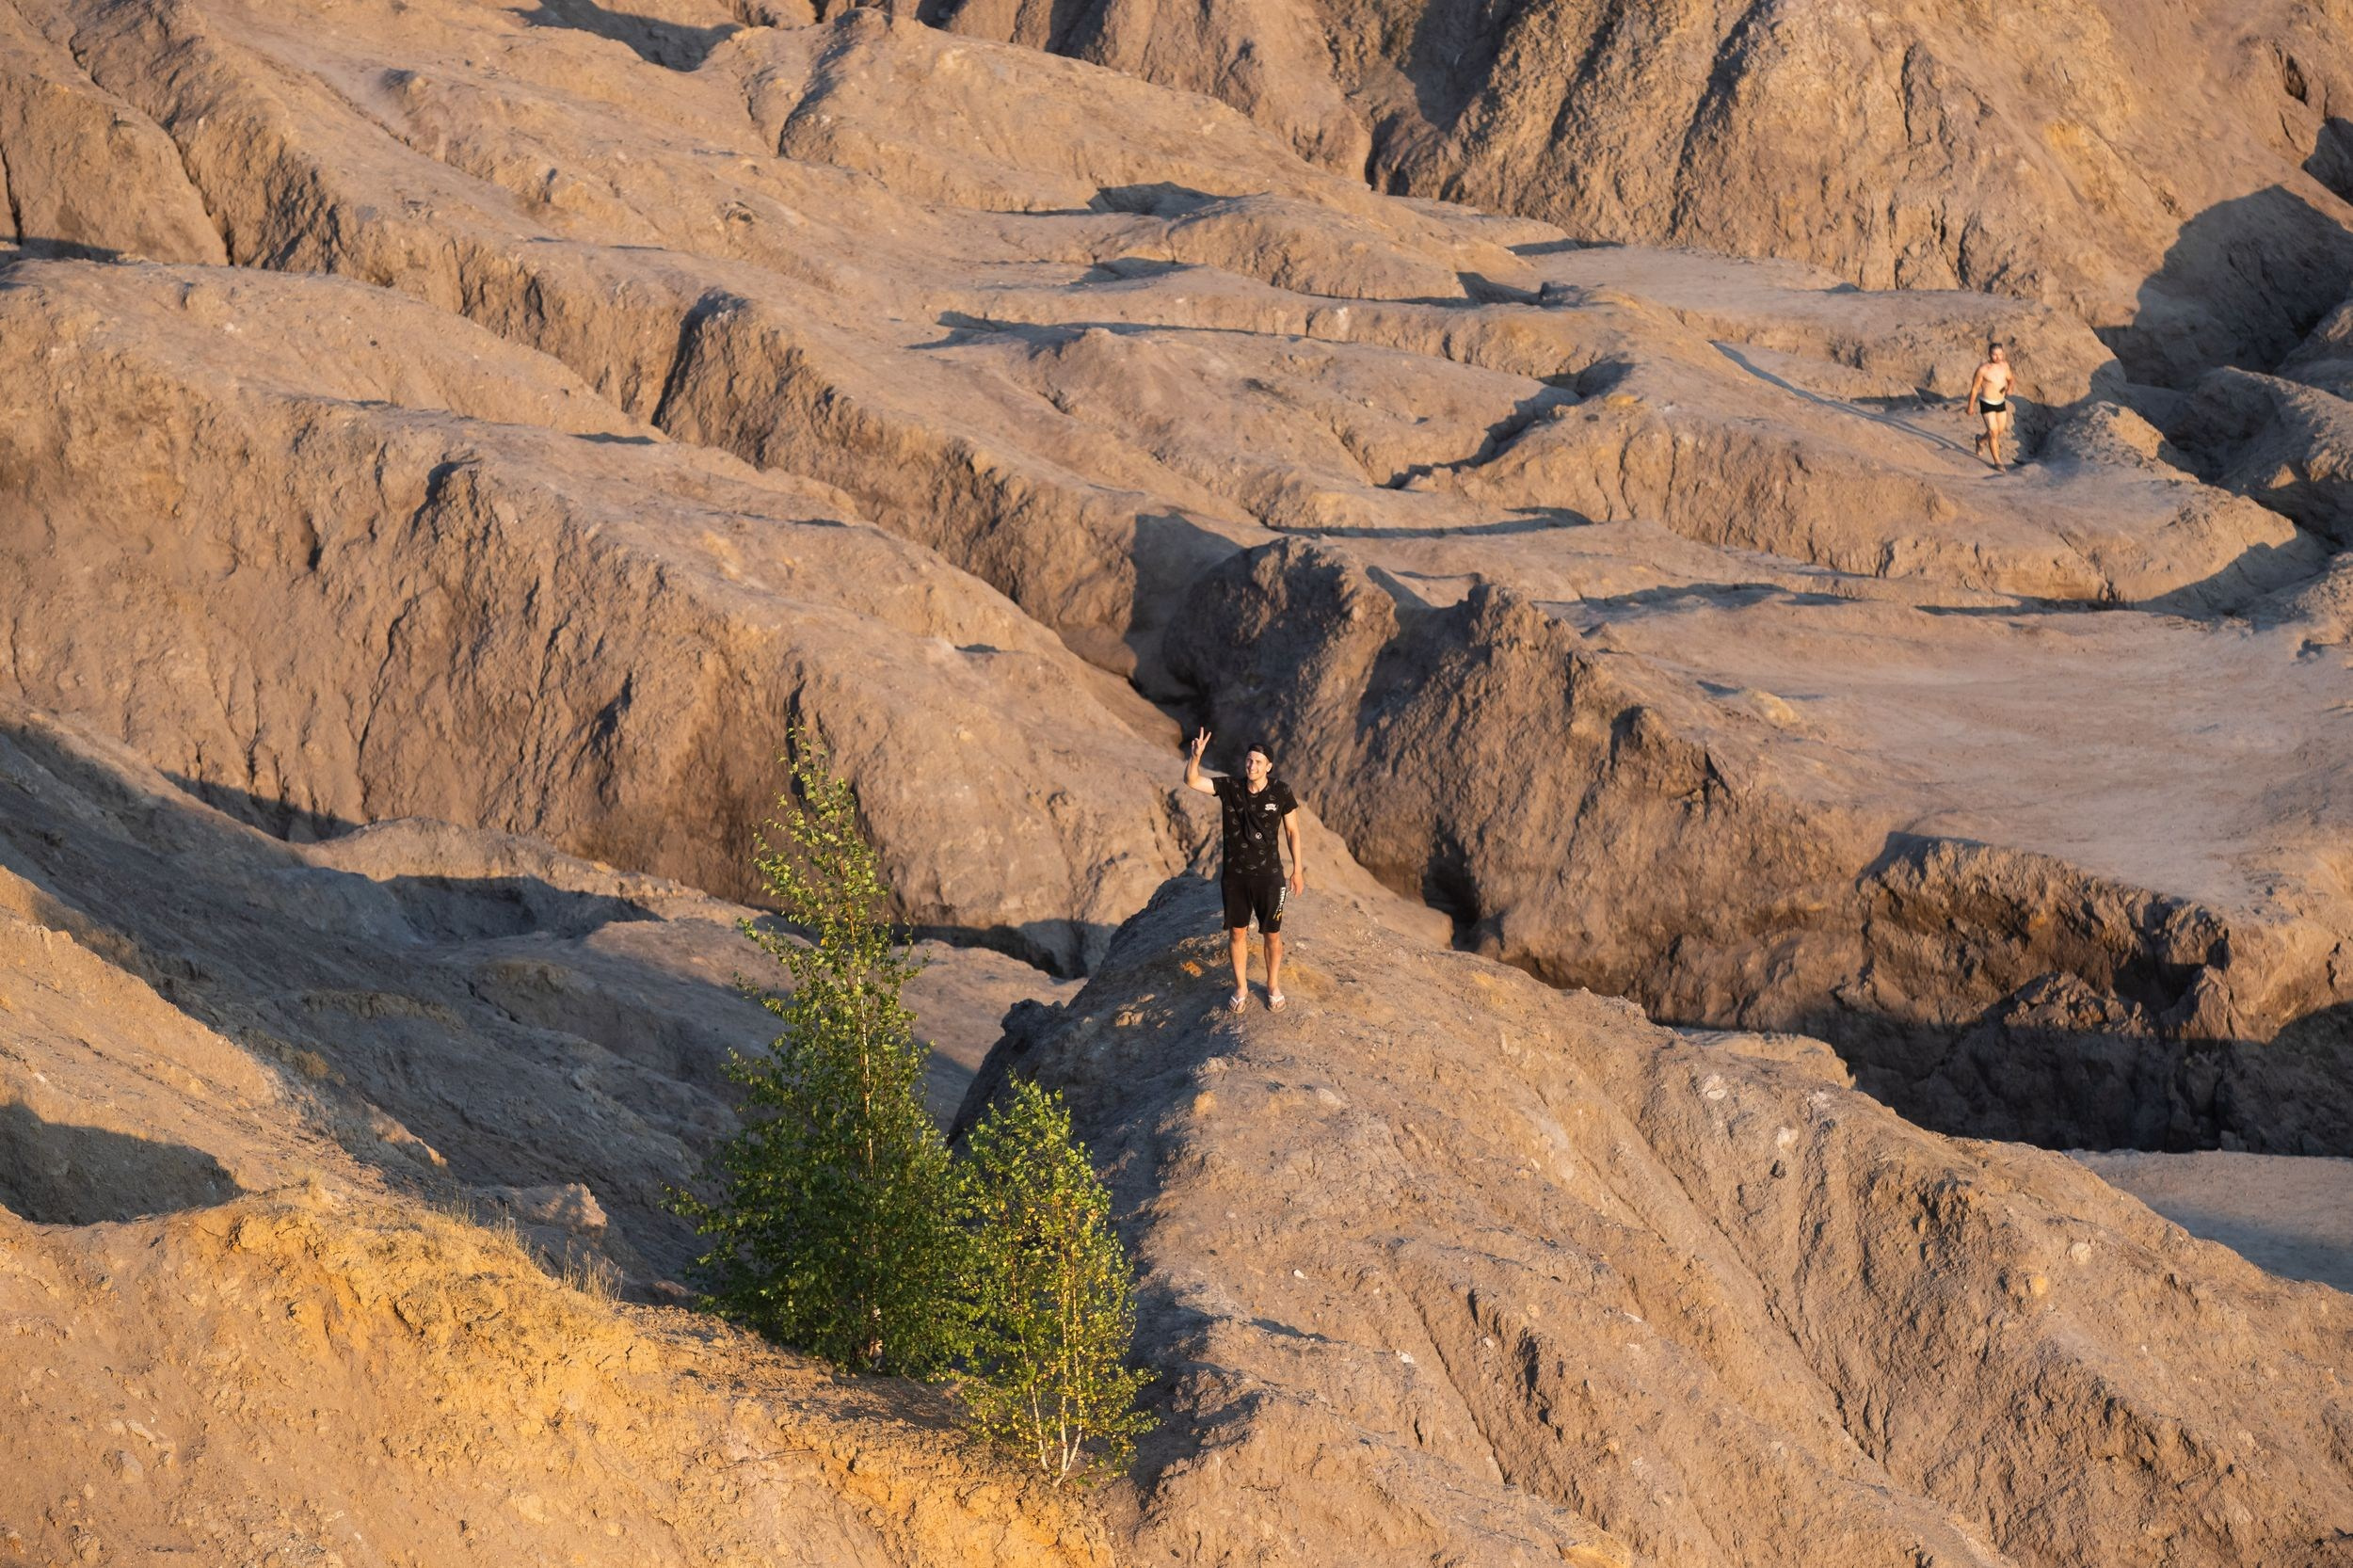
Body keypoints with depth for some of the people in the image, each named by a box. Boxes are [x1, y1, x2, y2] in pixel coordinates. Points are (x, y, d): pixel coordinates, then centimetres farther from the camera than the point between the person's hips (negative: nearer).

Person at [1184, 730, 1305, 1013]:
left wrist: (1298, 870, -1)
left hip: (1269, 875, -1)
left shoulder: (1281, 791, -15)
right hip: (1235, 874, 1)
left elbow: (1292, 831, -4)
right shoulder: (1230, 786, -12)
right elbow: (1191, 781, -22)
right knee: (1237, 933, 13)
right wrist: (1196, 755, -42)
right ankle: (1241, 988, 33)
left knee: (1272, 934, 11)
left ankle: (1273, 987, 34)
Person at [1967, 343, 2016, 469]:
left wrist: (2009, 388, -8)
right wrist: (1970, 407, -2)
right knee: (1993, 431, -10)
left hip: (2001, 403, 6)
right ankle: (1997, 461, 4)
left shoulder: (2004, 365, -3)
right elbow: (1974, 389, -9)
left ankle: (1981, 439, 46)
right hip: (1987, 404, -6)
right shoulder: (1983, 370, -18)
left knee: (2001, 430, 16)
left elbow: (2010, 378, 16)